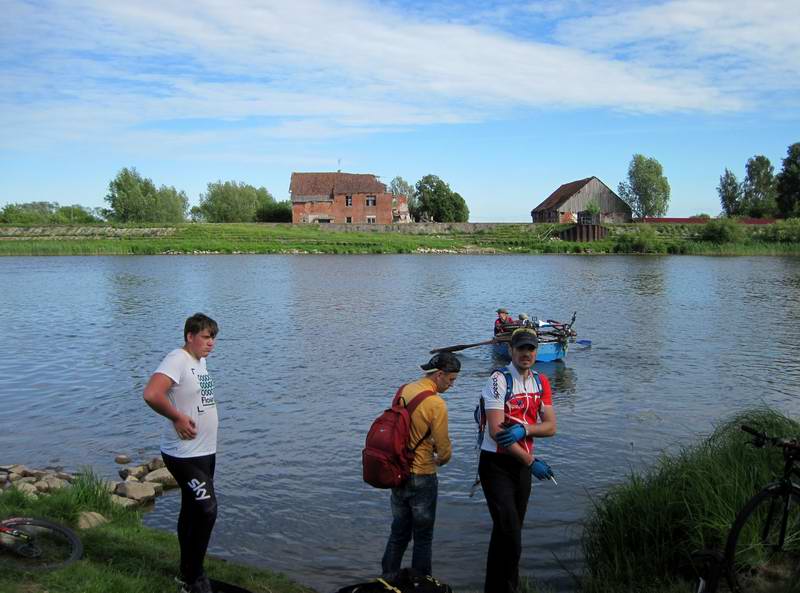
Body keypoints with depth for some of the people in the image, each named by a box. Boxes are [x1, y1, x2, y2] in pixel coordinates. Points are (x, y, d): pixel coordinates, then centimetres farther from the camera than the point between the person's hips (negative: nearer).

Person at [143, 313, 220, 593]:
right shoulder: (177, 360, -18)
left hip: (204, 452, 10)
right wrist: (178, 418, -23)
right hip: (184, 454, -10)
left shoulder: (201, 361, 11)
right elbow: (151, 394, -33)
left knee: (191, 511, 18)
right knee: (207, 510, -11)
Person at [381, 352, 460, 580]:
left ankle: (388, 578, 28)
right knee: (423, 537, 10)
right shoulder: (436, 404, -21)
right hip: (421, 476, -7)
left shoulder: (404, 390, 1)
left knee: (399, 531, 20)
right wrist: (441, 459, 6)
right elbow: (444, 446, -15)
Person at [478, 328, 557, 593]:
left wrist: (523, 429, -19)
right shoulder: (499, 380, -15)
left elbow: (550, 427, 1)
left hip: (522, 465, 7)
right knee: (510, 535, -11)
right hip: (496, 464, -6)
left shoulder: (541, 383, 6)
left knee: (507, 532, 17)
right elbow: (496, 432, -21)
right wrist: (529, 460, -13)